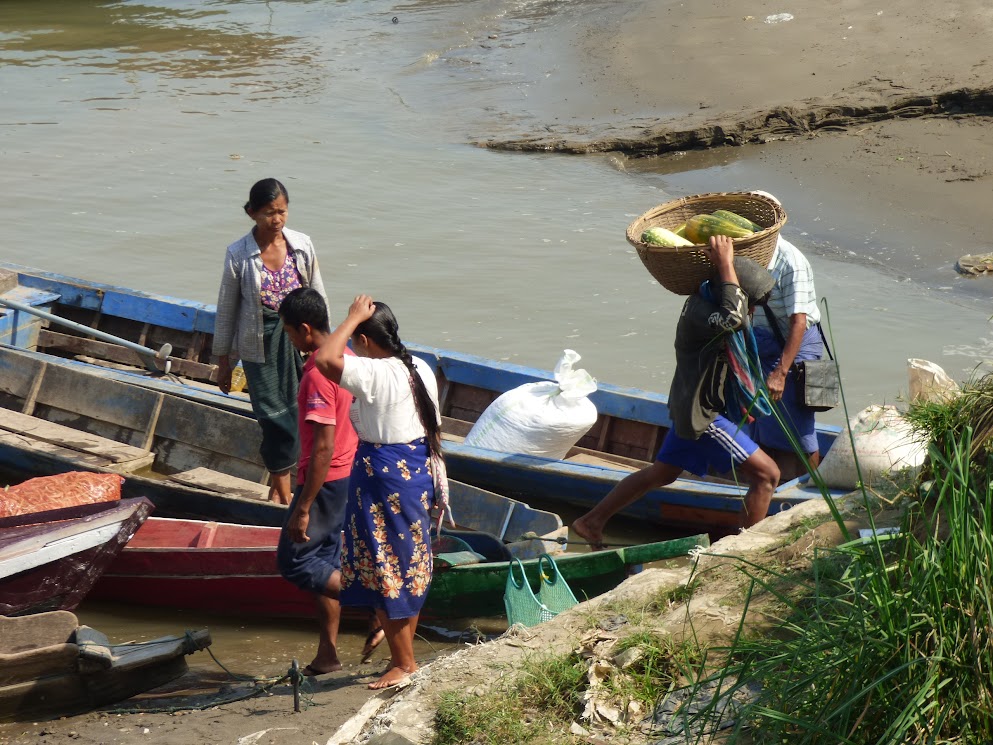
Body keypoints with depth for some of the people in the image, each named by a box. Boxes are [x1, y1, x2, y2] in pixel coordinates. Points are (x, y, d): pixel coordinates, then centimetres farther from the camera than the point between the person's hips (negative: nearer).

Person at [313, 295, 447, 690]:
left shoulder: (375, 375, -22)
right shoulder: (421, 369, 5)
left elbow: (325, 358, -34)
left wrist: (353, 318, -22)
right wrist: (432, 479, 21)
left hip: (385, 480, -9)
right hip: (419, 473, 9)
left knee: (386, 573, 3)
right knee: (409, 569, 17)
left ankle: (404, 663, 11)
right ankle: (404, 653, 28)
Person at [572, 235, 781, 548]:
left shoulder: (705, 296, 0)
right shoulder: (699, 311, -28)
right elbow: (734, 318, -49)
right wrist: (724, 263, -39)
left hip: (690, 407, 10)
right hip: (702, 417, -10)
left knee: (661, 473, 25)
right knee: (766, 475, -8)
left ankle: (591, 522, 33)